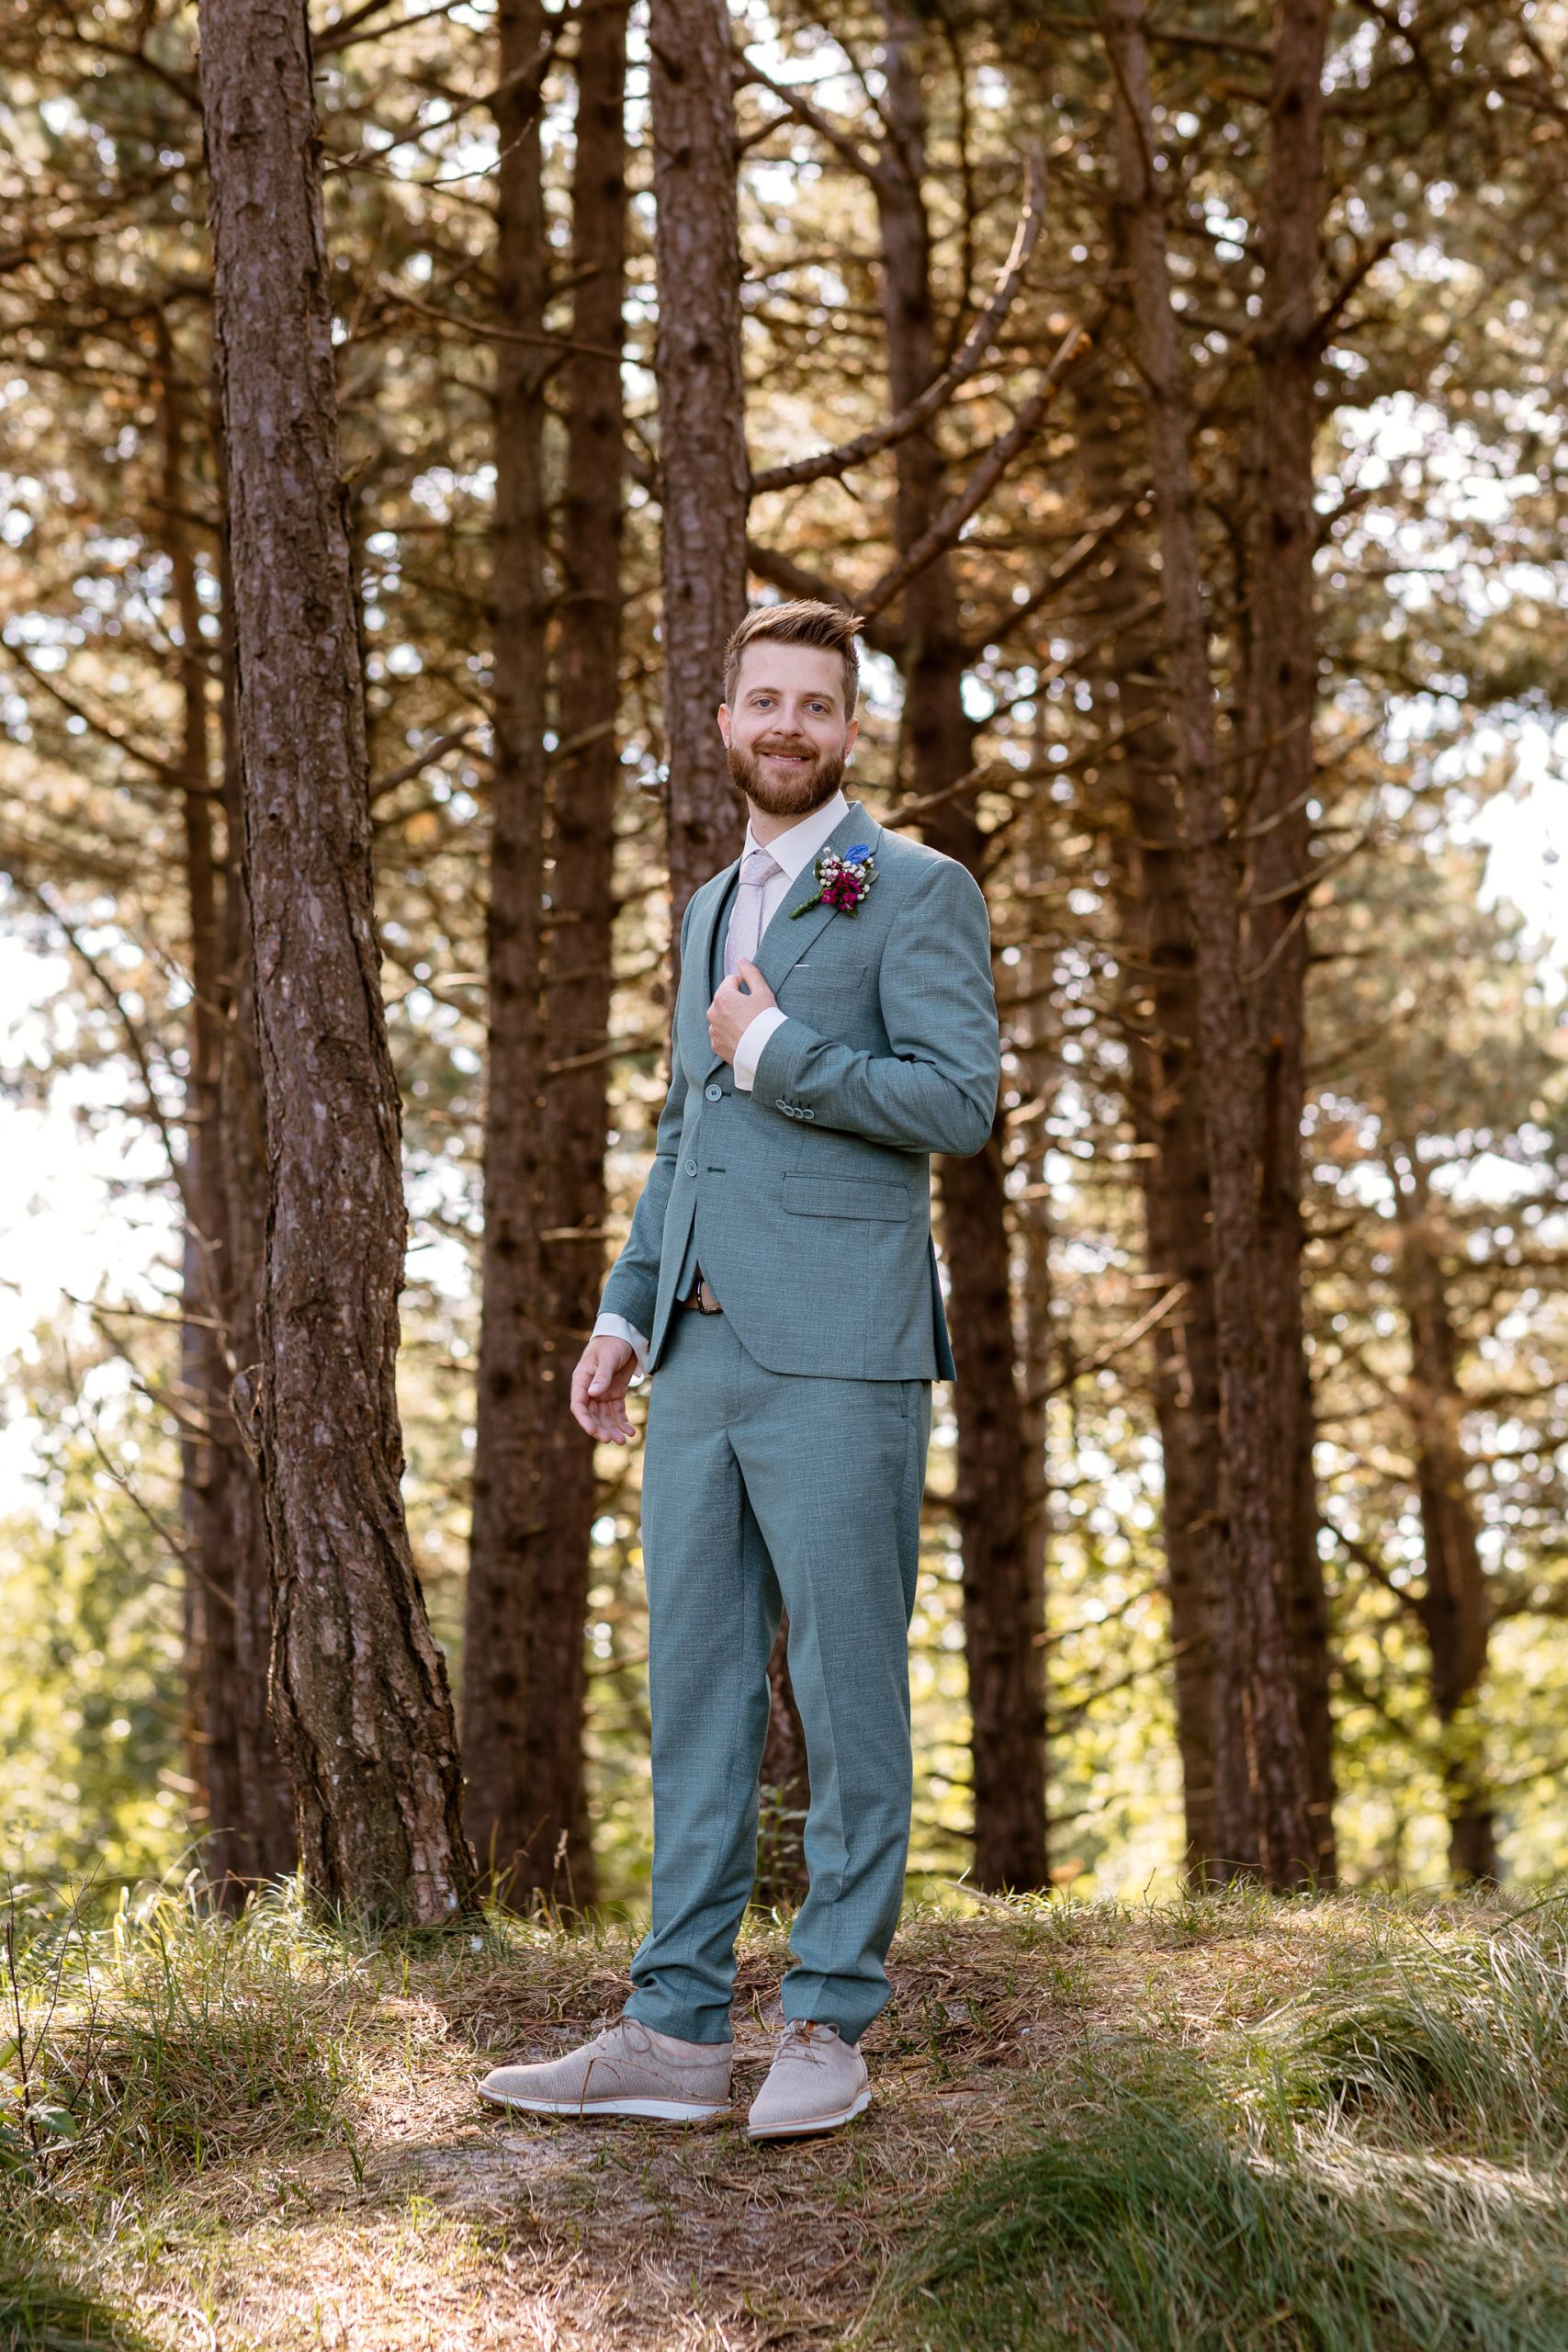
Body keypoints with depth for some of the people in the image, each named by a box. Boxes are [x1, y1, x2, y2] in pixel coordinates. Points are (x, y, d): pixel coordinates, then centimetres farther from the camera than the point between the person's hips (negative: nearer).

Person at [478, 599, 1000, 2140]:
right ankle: (675, 2030, 9)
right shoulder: (712, 911, 23)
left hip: (836, 1353, -7)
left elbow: (957, 1104, -12)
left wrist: (775, 1056, -8)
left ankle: (830, 2025, 5)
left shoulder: (917, 895, -1)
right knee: (696, 1688, 6)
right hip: (701, 1358, 7)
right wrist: (626, 1313, 16)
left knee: (847, 1692, -2)